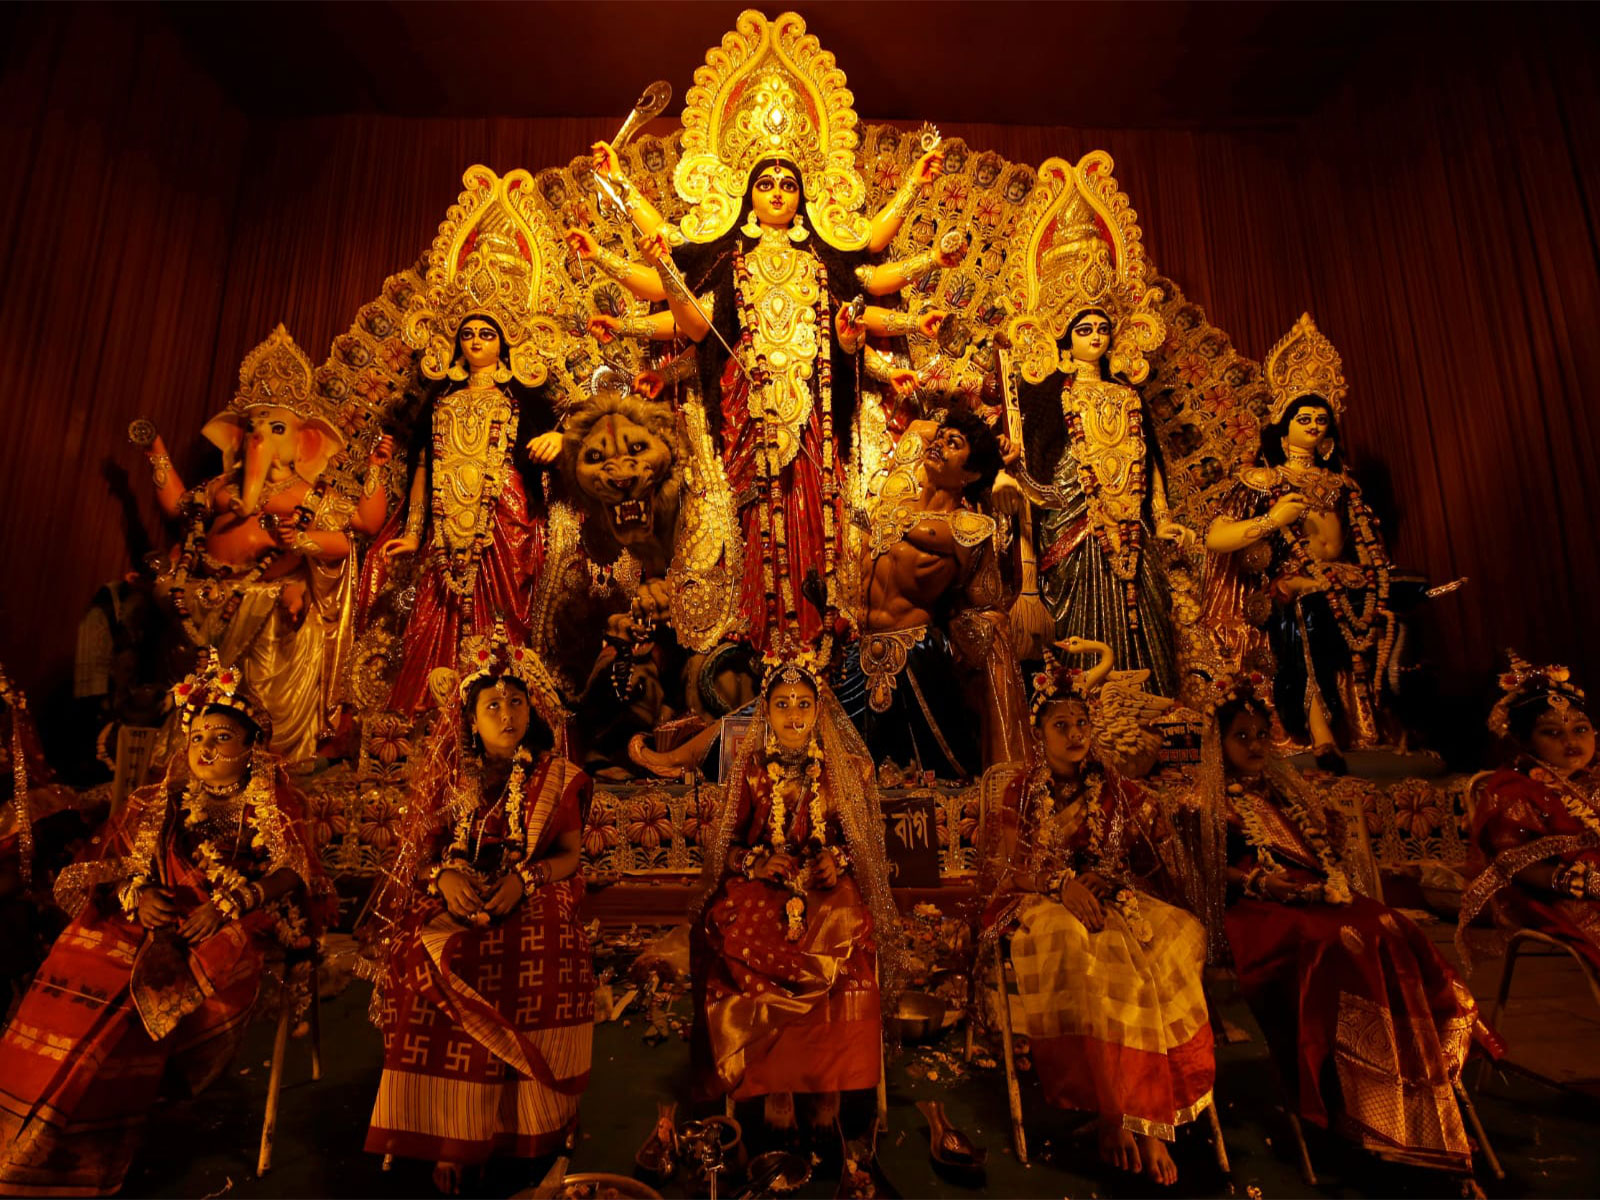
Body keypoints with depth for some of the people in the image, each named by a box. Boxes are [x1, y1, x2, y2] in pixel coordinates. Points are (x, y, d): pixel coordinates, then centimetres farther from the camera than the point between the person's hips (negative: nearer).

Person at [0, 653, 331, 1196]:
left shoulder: (272, 799, 4)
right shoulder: (161, 797, 15)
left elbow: (296, 873, -4)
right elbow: (109, 864, 14)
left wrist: (230, 905, -16)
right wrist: (137, 895, -7)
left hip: (231, 932, -3)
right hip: (152, 919, 4)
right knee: (76, 972, -24)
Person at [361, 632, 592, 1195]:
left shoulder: (557, 777, 3)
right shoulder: (451, 775, 8)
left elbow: (570, 856, 3)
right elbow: (422, 848, 10)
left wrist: (524, 878, -14)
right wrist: (445, 875, -10)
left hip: (533, 907, -1)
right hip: (456, 904, 1)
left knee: (542, 976, -24)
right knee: (431, 971, -23)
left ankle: (531, 1133, -2)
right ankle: (452, 1142, -6)